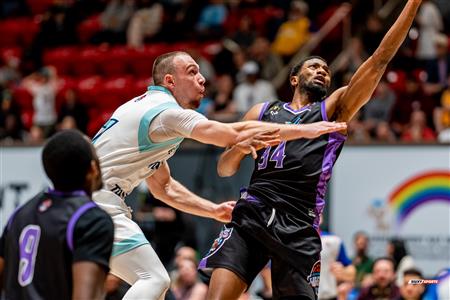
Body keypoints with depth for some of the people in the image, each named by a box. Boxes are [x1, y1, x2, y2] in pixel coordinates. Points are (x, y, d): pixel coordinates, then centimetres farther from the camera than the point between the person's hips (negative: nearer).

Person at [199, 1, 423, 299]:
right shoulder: (263, 111, 22)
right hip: (251, 215, 0)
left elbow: (379, 61, 9)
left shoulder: (334, 109, 18)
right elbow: (224, 169, 22)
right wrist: (240, 146, -1)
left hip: (299, 227, 0)